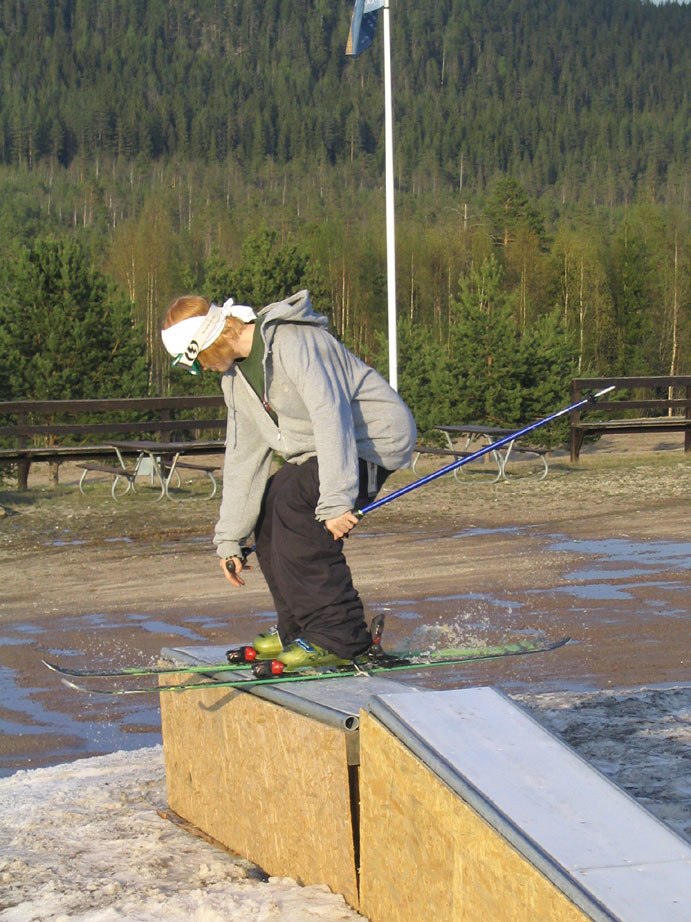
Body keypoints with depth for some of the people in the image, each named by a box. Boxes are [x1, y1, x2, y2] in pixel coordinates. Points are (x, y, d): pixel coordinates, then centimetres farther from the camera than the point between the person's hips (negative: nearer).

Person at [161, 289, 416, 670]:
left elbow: (331, 416, -32)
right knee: (265, 511, 2)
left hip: (374, 439, -10)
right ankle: (297, 630, 15)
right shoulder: (236, 376, 7)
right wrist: (229, 539, 8)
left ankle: (337, 639, -22)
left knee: (293, 502, -26)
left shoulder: (293, 343, -23)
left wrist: (336, 500, -38)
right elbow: (243, 457, 10)